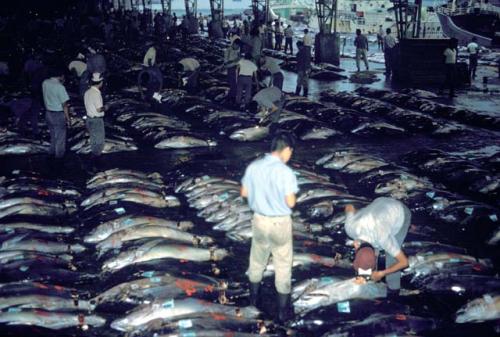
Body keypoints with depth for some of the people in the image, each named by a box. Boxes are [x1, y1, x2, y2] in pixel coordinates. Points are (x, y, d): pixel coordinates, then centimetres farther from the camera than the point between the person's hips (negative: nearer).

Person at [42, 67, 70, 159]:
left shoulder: (45, 83, -5)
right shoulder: (60, 87, -25)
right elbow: (64, 104, -22)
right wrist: (67, 118, -11)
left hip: (48, 112, 6)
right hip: (58, 114, -6)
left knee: (53, 133, 26)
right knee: (60, 135, 13)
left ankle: (52, 151, 40)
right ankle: (59, 154, 27)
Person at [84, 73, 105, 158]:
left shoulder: (87, 92, 5)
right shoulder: (96, 93, -22)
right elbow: (99, 109, -23)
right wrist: (105, 107, -4)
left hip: (89, 118, 9)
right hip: (97, 120, -9)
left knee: (93, 140, 20)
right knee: (99, 141, 4)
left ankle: (93, 155, 30)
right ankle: (96, 156, 11)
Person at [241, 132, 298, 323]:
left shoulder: (253, 167, -6)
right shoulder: (285, 172, -22)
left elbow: (244, 193, 4)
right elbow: (290, 203, -20)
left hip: (259, 219, 5)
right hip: (279, 223, -5)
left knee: (257, 260, 23)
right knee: (283, 265, 10)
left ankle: (254, 298, 42)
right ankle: (283, 310, 19)